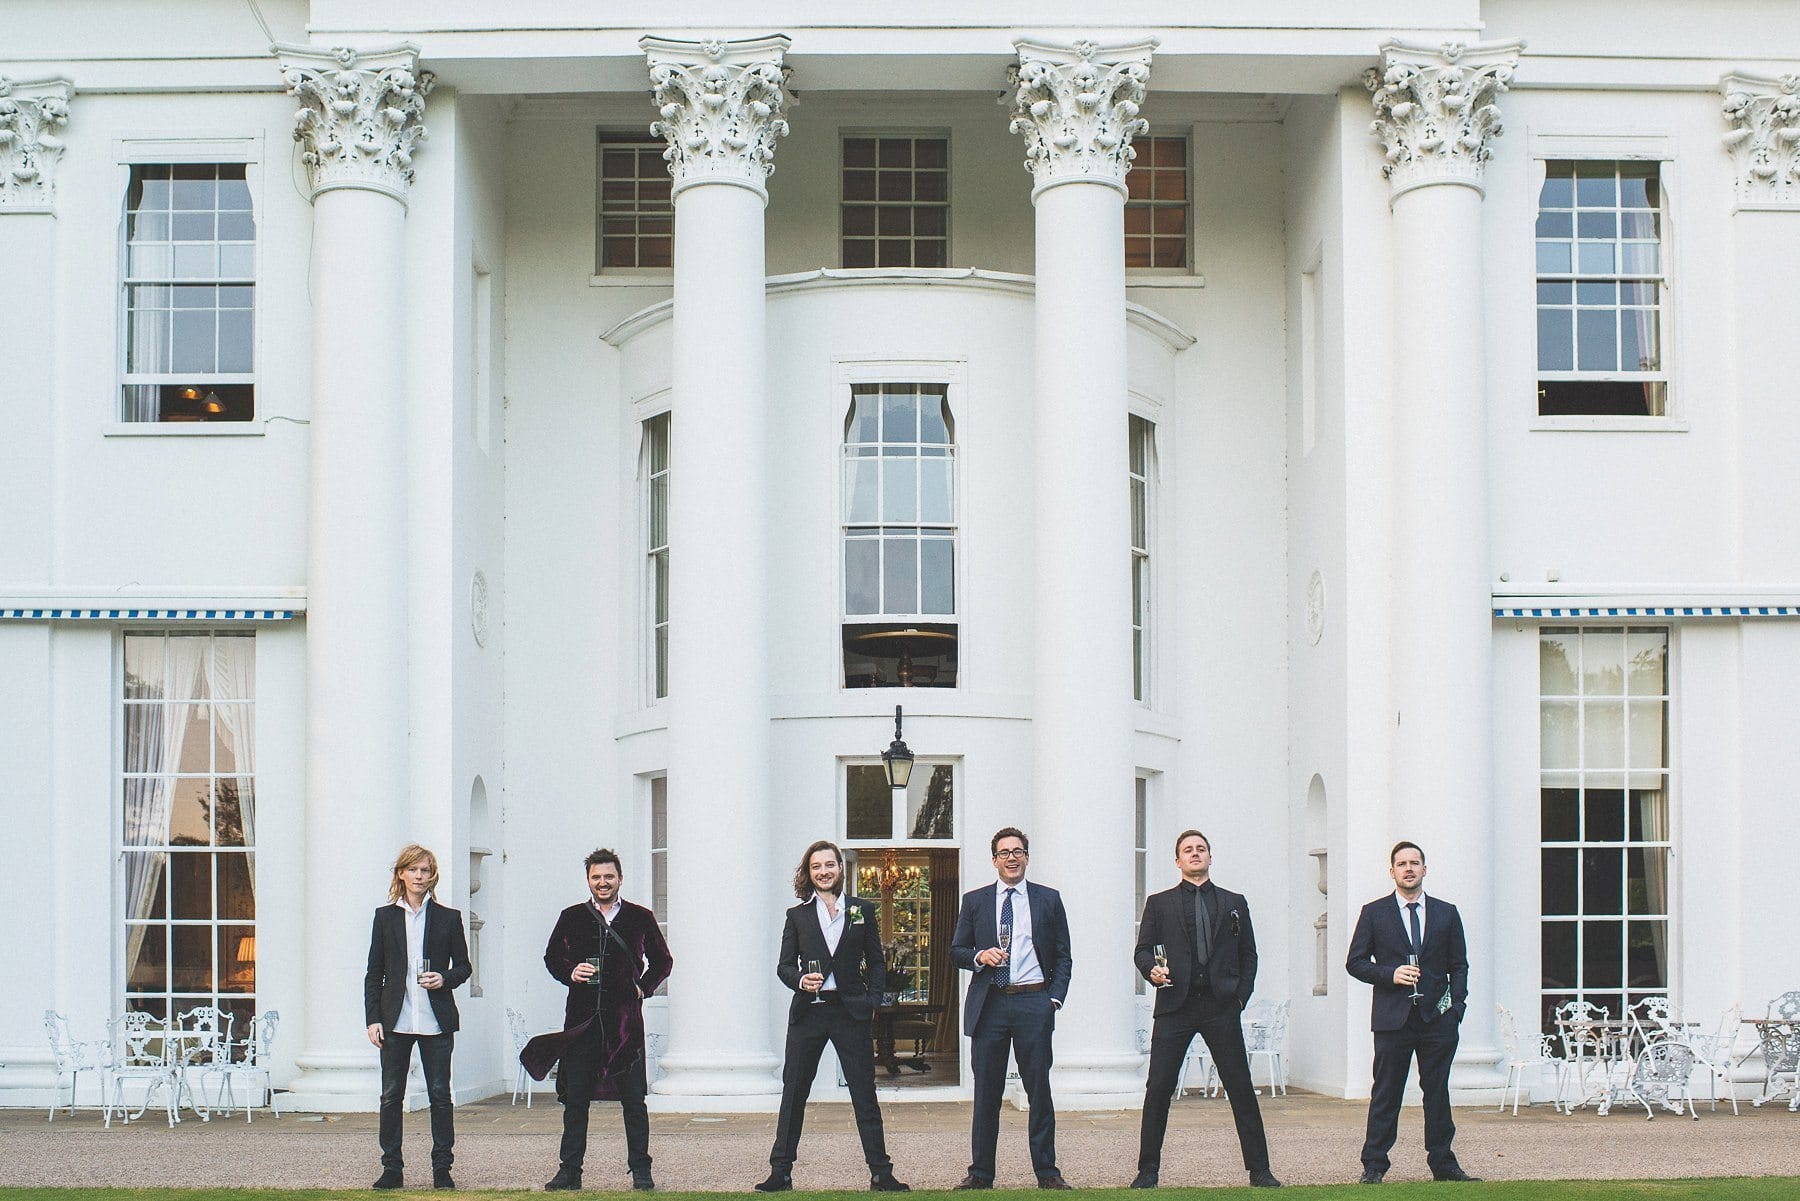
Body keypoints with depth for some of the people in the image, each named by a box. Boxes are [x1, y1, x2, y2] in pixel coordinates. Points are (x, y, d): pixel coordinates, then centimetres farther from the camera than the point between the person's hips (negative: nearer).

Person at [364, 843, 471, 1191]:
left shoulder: (448, 918, 6)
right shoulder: (385, 917, 8)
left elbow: (463, 965, 12)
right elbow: (374, 973, 8)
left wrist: (445, 979, -11)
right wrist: (372, 1018, 0)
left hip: (435, 1020, -1)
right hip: (395, 1019, 1)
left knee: (440, 1094, 0)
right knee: (391, 1096, 2)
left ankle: (442, 1168, 7)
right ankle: (392, 1168, 9)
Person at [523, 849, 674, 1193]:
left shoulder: (640, 918, 7)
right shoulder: (571, 918, 9)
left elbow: (662, 961, 17)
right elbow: (552, 957, 18)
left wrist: (643, 987, 3)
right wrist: (570, 973, -2)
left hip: (625, 1019, -1)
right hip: (582, 1018, 1)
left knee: (633, 1099, 1)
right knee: (575, 1097, 4)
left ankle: (640, 1170, 7)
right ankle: (570, 1170, 9)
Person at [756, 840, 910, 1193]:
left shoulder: (863, 911, 9)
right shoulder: (797, 916, 9)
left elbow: (876, 962, 11)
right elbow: (784, 965, 9)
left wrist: (873, 1001, -1)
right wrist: (800, 980, -12)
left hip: (850, 1011, -1)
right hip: (808, 1012, 1)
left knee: (865, 1096, 1)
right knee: (793, 1094, 3)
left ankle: (881, 1174, 5)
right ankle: (780, 1173, 10)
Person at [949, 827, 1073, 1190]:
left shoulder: (1049, 899, 10)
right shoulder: (974, 901, 11)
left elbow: (1063, 956, 11)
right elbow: (956, 951, 12)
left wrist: (1055, 997, -2)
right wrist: (979, 956, -10)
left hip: (1034, 1001, -1)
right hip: (989, 1004, 1)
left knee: (1039, 1089, 0)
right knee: (986, 1091, 3)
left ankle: (1046, 1171, 6)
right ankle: (980, 1172, 9)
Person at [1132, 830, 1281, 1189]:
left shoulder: (1234, 903, 15)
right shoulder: (1159, 904, 12)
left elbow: (1248, 955, 15)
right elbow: (1142, 950, 9)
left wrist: (1241, 996, 3)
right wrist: (1152, 970, -12)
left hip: (1222, 1007, 1)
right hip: (1175, 1005, -1)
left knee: (1241, 1089, -1)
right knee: (1158, 1090, -3)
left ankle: (1259, 1169, 5)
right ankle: (1148, 1169, 5)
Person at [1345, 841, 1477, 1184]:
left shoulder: (1446, 913, 11)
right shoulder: (1374, 913, 6)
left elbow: (1459, 965, 13)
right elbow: (1355, 962, 5)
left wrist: (1456, 1007, 1)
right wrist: (1390, 974, -11)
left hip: (1438, 1018, 2)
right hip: (1393, 1018, -2)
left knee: (1438, 1093, 6)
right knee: (1386, 1094, 0)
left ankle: (1443, 1163, 13)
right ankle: (1374, 1165, 4)